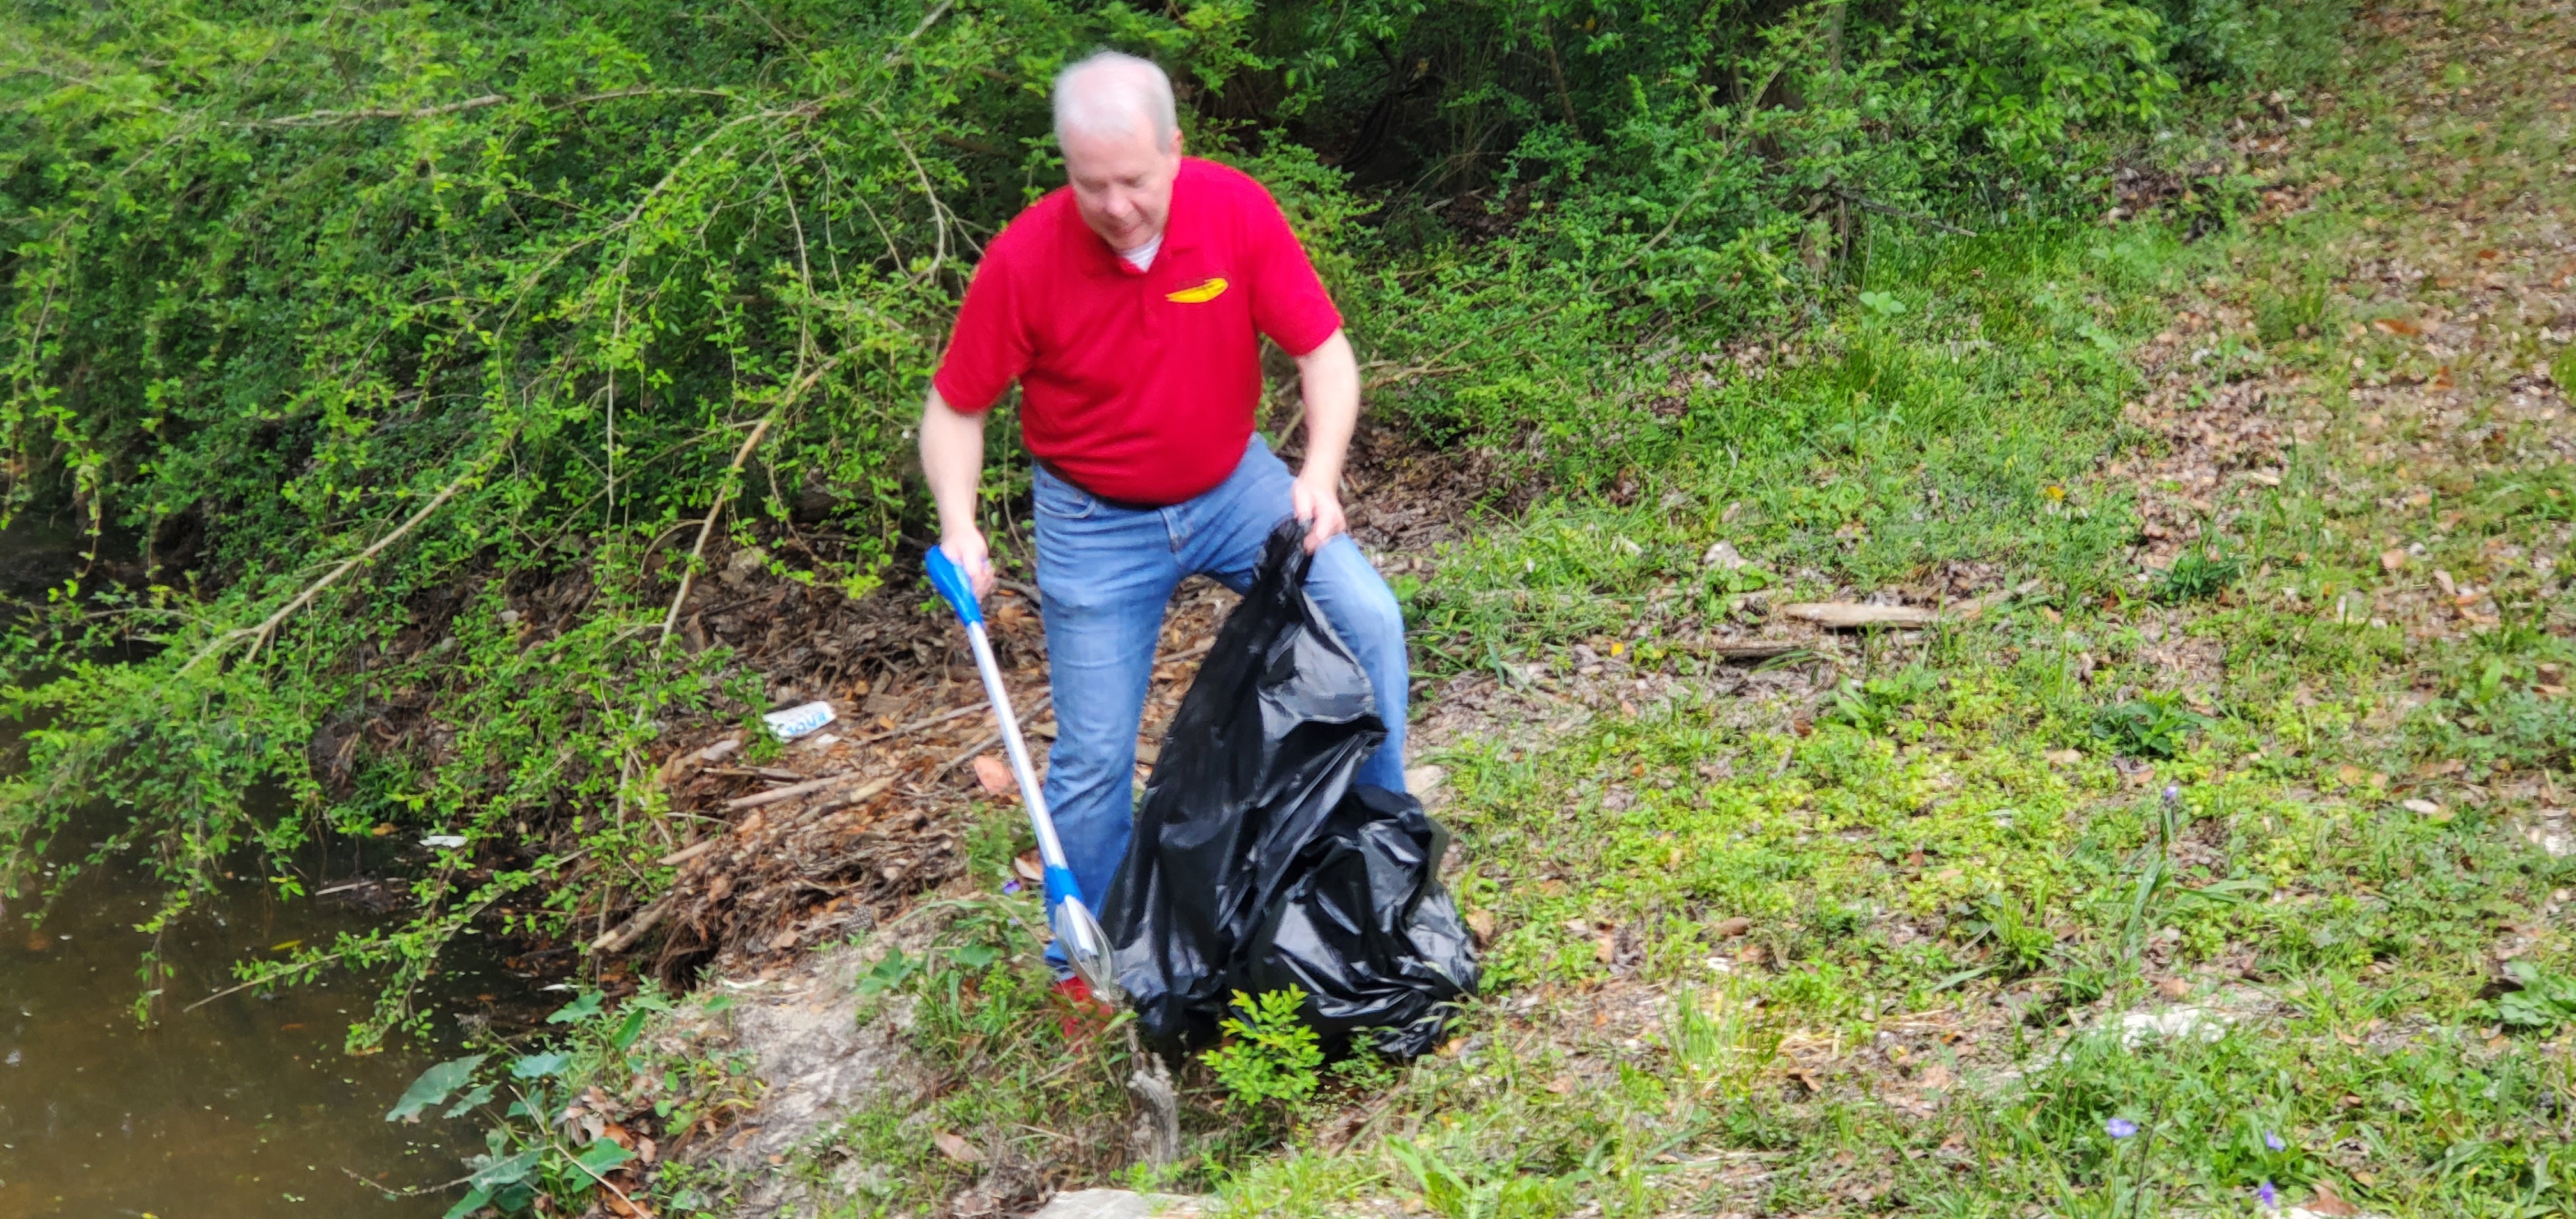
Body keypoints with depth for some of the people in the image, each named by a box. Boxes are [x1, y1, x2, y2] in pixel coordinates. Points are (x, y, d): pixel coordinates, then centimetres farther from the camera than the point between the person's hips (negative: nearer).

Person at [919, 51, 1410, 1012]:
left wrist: (1319, 474, -30)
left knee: (1368, 622, -14)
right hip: (1098, 525, -2)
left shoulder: (1238, 210, -20)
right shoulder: (1024, 261, -23)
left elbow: (1324, 352, -13)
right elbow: (955, 408, -11)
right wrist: (959, 527, -27)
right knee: (1094, 753, 0)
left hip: (1233, 485, 2)